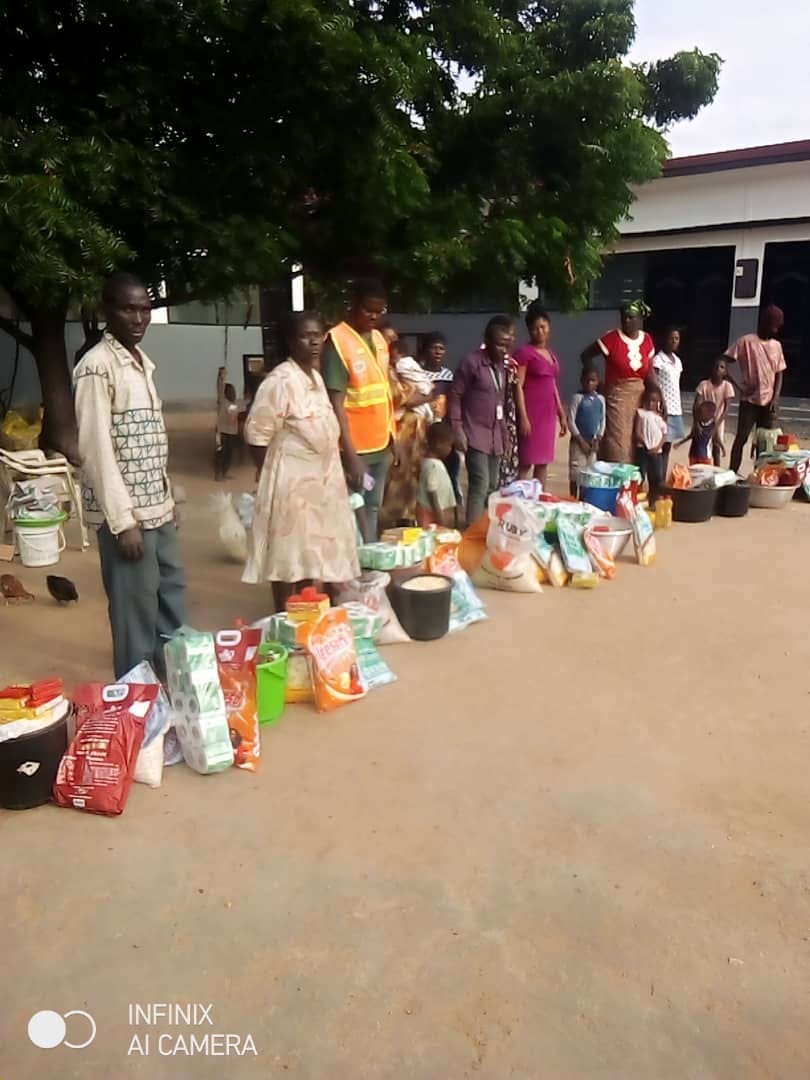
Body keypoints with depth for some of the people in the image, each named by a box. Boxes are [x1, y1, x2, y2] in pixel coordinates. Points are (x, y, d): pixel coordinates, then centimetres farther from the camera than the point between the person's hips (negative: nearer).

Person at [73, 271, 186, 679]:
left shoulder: (141, 361, 12)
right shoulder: (96, 365, -14)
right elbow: (95, 449, -18)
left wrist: (165, 499, 16)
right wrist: (122, 520, -20)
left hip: (157, 507, 9)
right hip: (126, 512, -9)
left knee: (172, 596, 19)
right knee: (136, 611, 1)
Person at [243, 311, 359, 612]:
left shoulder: (316, 376, 9)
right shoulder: (280, 380, -19)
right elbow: (257, 433, -18)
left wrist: (331, 468, 15)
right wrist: (287, 458, -9)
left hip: (320, 476, 9)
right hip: (291, 479, -9)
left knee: (311, 549, 17)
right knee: (288, 552, 1)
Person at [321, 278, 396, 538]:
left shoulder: (378, 339, 9)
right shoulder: (337, 341, -14)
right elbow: (336, 403, -19)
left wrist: (392, 438, 14)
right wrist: (350, 453, -23)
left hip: (381, 445, 7)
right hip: (356, 448, -7)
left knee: (373, 510, 16)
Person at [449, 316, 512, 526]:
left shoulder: (503, 364, 9)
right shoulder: (471, 362, -10)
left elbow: (503, 400, 15)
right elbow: (455, 396, -9)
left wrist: (504, 433, 12)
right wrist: (457, 429, -14)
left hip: (496, 436, 7)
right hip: (476, 435, -7)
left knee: (492, 487, 11)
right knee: (480, 485, -13)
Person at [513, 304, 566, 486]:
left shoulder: (551, 354, 17)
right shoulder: (524, 352, -6)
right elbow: (518, 386, -12)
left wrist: (562, 415, 19)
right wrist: (523, 417, -19)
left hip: (548, 414, 7)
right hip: (531, 414, -7)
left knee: (543, 462, 9)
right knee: (526, 462, -8)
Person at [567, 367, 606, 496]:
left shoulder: (600, 399, 5)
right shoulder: (577, 398, -9)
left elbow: (602, 421, 9)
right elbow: (571, 420, -12)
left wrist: (598, 440, -1)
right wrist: (581, 440, -14)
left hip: (592, 442, 5)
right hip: (578, 442, -5)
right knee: (575, 473, -3)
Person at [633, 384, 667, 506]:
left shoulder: (660, 416, 13)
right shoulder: (640, 412, 2)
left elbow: (664, 435, 8)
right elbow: (637, 433, -6)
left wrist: (657, 447, -8)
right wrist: (645, 445, -16)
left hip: (657, 451, 4)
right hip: (643, 450, -4)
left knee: (657, 478, 5)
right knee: (640, 477, -7)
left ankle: (652, 503, 17)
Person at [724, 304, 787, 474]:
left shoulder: (777, 346, 10)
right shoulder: (746, 341, -4)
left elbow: (779, 374, 11)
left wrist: (776, 398, -1)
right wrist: (736, 383, -15)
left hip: (769, 402, 4)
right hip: (749, 400, -4)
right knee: (741, 438, -6)